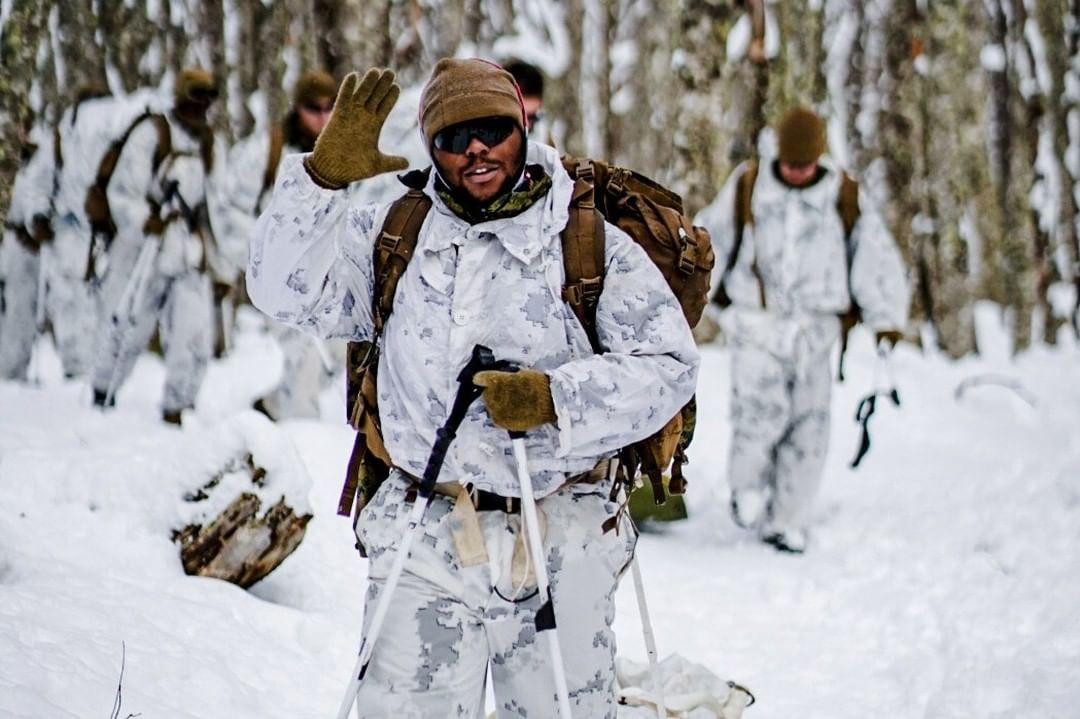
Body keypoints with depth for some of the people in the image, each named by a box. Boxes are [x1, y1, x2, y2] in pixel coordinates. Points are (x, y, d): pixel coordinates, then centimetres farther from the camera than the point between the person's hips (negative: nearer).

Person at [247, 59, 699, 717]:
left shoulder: (594, 245, 3)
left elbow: (668, 364, -5)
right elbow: (287, 290, 1)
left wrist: (557, 399, -20)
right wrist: (325, 177, -11)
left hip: (559, 545, -1)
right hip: (426, 542, 1)